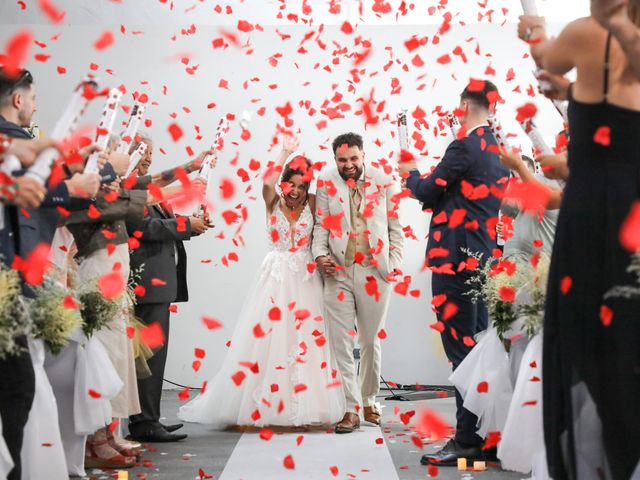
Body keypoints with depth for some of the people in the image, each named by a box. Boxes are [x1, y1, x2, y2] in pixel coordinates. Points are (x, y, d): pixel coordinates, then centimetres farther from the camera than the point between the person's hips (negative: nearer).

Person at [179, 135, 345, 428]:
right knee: (268, 339, -1)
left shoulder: (312, 204, 5)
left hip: (305, 280, 1)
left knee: (305, 341, 0)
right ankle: (263, 406, 5)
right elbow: (267, 183, -17)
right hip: (275, 278, 0)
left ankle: (303, 408, 7)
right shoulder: (273, 203, 1)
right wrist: (285, 153, -12)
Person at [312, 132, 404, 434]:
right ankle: (352, 409, 1)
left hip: (375, 273, 0)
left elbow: (395, 227, 7)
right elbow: (321, 225, 6)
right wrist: (320, 255, -9)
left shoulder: (384, 183, 4)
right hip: (338, 272, 0)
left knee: (371, 342, 9)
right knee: (341, 342, -3)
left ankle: (369, 401, 26)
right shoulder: (326, 183, 5)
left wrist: (394, 263, 0)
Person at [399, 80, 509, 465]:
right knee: (478, 344, 14)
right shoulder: (500, 150, 12)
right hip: (485, 257, 9)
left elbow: (428, 192, -10)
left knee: (460, 347, -7)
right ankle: (486, 432, 20)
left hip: (455, 258, -9)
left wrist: (411, 172, 9)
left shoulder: (465, 147, -14)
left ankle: (468, 440, -7)